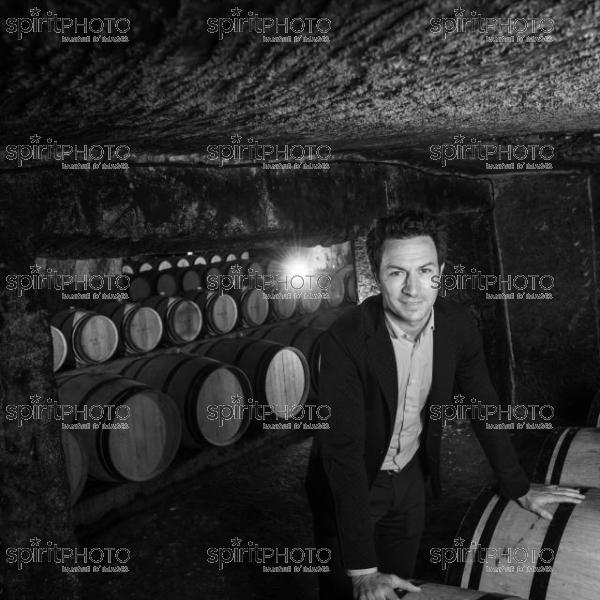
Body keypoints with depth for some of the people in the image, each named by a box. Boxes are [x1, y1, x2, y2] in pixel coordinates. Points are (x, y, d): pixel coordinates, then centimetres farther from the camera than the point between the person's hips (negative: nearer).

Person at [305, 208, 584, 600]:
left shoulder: (459, 325, -14)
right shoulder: (345, 340, -30)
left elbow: (483, 403, 1)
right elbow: (342, 449, -31)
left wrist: (519, 489, 7)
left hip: (410, 479, 4)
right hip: (350, 485, -4)